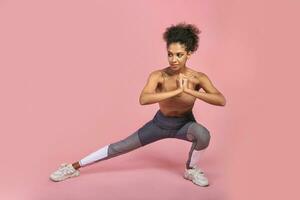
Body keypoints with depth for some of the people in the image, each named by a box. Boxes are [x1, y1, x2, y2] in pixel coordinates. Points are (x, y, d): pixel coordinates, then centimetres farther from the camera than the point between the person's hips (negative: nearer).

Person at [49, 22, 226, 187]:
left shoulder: (199, 78, -24)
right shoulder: (158, 76, -27)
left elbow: (222, 101, -34)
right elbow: (143, 99, -44)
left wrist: (190, 91, -42)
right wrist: (176, 91, -49)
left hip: (185, 124, 0)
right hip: (160, 123, 0)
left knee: (203, 134, -34)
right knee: (119, 147, 1)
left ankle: (191, 170, -2)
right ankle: (74, 167, 16)